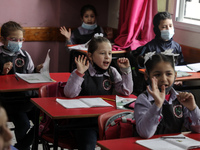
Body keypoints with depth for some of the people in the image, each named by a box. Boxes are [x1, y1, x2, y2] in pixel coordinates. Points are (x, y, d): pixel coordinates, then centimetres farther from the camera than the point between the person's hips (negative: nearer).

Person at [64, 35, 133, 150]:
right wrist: (79, 73, -27)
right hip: (85, 120, -4)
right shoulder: (82, 73, -6)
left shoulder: (112, 72, 9)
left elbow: (126, 91, 4)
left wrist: (126, 71, -5)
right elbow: (70, 94, -17)